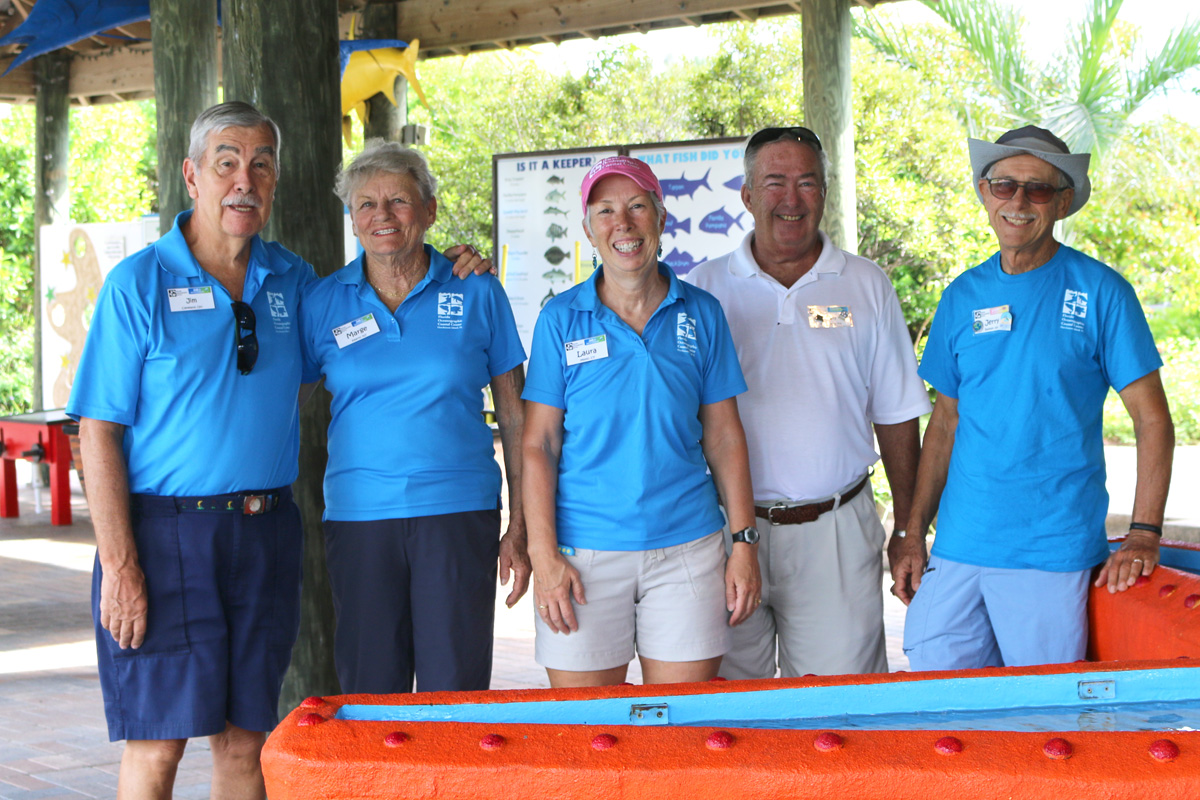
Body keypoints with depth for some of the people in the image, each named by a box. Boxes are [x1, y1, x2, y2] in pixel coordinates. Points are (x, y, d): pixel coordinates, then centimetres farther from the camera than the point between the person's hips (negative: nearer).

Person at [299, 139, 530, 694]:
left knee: (455, 696, 0)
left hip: (459, 514, -1)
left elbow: (515, 414, 7)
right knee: (369, 696, 5)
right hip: (358, 517, 1)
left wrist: (519, 527, 2)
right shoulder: (323, 303, 6)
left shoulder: (476, 294, 4)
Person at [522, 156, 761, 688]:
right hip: (585, 553, -1)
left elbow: (723, 436, 9)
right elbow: (538, 445, 1)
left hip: (688, 548, 1)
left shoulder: (701, 315, 7)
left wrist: (744, 541, 3)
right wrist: (544, 556, -8)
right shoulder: (561, 319, 2)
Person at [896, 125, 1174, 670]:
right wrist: (914, 533, 9)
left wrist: (1143, 537, -12)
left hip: (1054, 555, -3)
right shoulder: (963, 297, 9)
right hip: (957, 546, 4)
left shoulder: (1099, 292, -2)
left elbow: (1153, 420, -3)